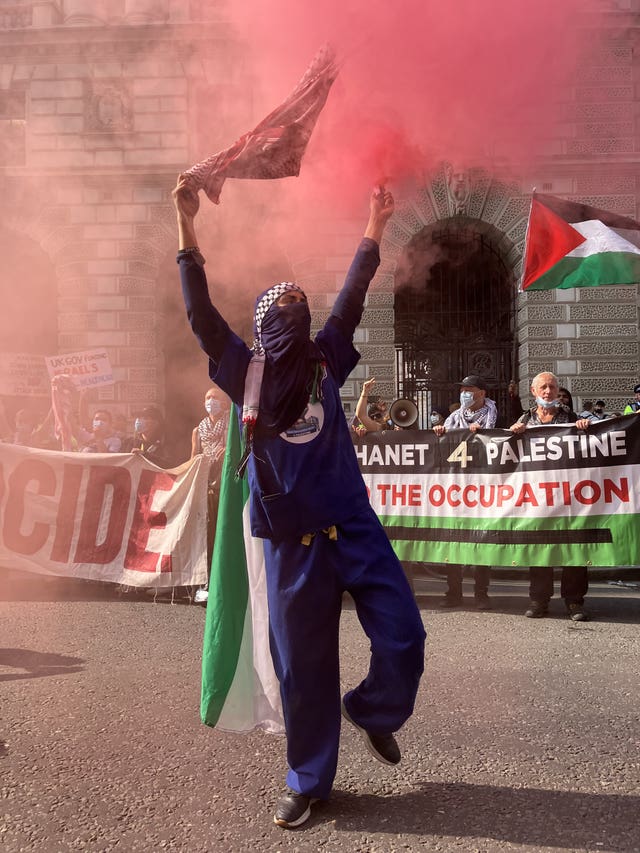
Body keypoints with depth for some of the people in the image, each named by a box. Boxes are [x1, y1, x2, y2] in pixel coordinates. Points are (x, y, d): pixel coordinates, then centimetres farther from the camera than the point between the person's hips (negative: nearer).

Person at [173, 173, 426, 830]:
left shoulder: (325, 360, 10)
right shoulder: (245, 370, 5)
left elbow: (351, 299, 12)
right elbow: (200, 314, -2)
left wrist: (372, 232, 11)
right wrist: (187, 227, -7)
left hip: (352, 525, 2)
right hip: (290, 540, -1)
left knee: (402, 637, -5)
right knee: (302, 665, 7)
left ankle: (372, 713, 28)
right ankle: (307, 783, 26)